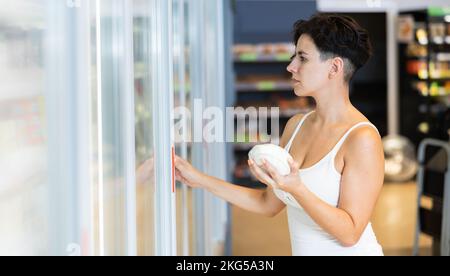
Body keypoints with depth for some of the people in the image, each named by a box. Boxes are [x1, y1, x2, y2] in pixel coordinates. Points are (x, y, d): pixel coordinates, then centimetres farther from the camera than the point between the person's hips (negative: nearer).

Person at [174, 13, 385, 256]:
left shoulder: (362, 138, -16)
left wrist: (296, 189, -29)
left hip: (351, 252, -6)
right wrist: (200, 180, 7)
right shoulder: (297, 125, 4)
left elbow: (350, 233, -18)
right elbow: (268, 204, 10)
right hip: (304, 250, 6)